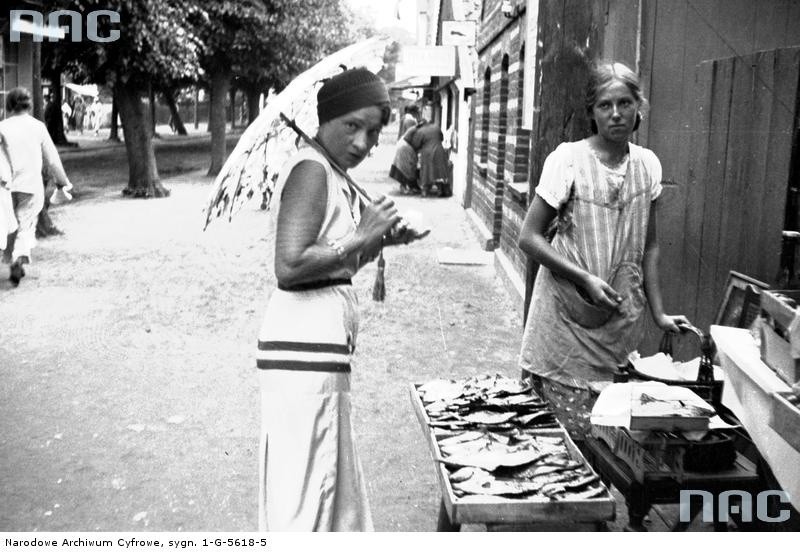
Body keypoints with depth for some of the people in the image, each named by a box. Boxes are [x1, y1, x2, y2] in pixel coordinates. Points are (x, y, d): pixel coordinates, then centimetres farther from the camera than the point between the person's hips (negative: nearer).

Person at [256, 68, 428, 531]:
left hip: (327, 342, 10)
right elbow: (290, 266, -24)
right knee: (304, 484, -1)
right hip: (306, 342, -10)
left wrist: (381, 238, 7)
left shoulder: (335, 176, 16)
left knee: (335, 478, 21)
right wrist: (360, 238, -16)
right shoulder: (311, 170, -14)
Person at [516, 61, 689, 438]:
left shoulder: (647, 164, 6)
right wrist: (585, 279, -18)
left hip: (623, 320, 4)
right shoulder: (568, 160, -9)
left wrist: (658, 314, 6)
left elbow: (649, 246, 13)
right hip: (567, 319, -4)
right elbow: (529, 237, -9)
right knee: (570, 434, -3)